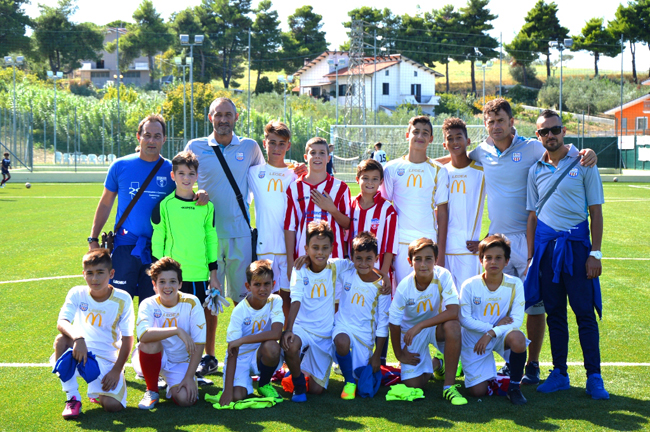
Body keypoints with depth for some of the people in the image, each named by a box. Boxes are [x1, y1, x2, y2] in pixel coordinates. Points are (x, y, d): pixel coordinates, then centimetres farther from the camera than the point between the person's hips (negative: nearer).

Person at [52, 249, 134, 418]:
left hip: (107, 360, -1)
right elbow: (61, 323, -23)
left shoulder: (123, 299, -9)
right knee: (61, 340, -32)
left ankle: (97, 391, 17)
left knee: (113, 405, -23)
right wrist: (78, 338, -43)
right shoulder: (77, 294, -7)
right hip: (80, 353, 1)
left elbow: (127, 339, -4)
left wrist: (116, 370, -11)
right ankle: (72, 398, -17)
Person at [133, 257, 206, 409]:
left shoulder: (191, 303, -13)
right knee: (150, 342, -34)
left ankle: (172, 385, 13)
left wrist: (189, 377, -19)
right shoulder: (149, 305, -15)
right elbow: (143, 335, -36)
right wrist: (177, 331, -44)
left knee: (185, 399, -26)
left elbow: (199, 344, -13)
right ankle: (152, 391, -11)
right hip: (154, 358, -1)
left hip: (180, 362, 1)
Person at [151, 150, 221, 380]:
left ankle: (209, 356, 22)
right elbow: (157, 240, 3)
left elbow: (212, 239, 12)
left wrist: (213, 272, 9)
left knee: (208, 314, 6)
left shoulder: (206, 206, 8)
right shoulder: (164, 205, 1)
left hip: (200, 274, 2)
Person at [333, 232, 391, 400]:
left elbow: (383, 323, -1)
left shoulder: (381, 286, -6)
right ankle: (349, 381, -10)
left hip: (365, 333, 0)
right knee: (342, 342, -37)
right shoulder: (345, 274, -2)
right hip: (343, 326, 0)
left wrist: (377, 355, -1)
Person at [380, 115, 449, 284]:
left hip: (429, 240, 0)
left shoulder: (439, 171, 6)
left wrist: (441, 250, -1)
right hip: (400, 242, 0)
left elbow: (442, 211, 4)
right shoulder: (392, 168, 6)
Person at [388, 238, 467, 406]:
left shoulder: (443, 276, -24)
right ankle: (436, 363, 28)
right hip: (411, 331, 1)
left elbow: (453, 312, -33)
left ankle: (449, 386, -23)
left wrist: (420, 326, -35)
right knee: (413, 384, -9)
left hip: (436, 326, -1)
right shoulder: (404, 287, -23)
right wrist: (400, 354, -5)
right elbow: (394, 323, -12)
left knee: (453, 326, -36)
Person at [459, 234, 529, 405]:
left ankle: (514, 386, -12)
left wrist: (491, 333, -25)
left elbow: (517, 320, -13)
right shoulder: (470, 286, -11)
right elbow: (465, 319, -9)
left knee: (518, 339, -37)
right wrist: (494, 325, -16)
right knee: (478, 391, -12)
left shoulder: (514, 284, -9)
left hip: (501, 334, 1)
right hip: (474, 340, 0)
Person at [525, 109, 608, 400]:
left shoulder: (583, 164, 1)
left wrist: (595, 253, -8)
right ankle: (559, 374, 15)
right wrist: (530, 256, 10)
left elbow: (596, 212, -1)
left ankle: (594, 376, 0)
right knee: (554, 313, 8)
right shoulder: (536, 170, 11)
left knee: (585, 312, -5)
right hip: (546, 244, 4)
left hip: (576, 243, -3)